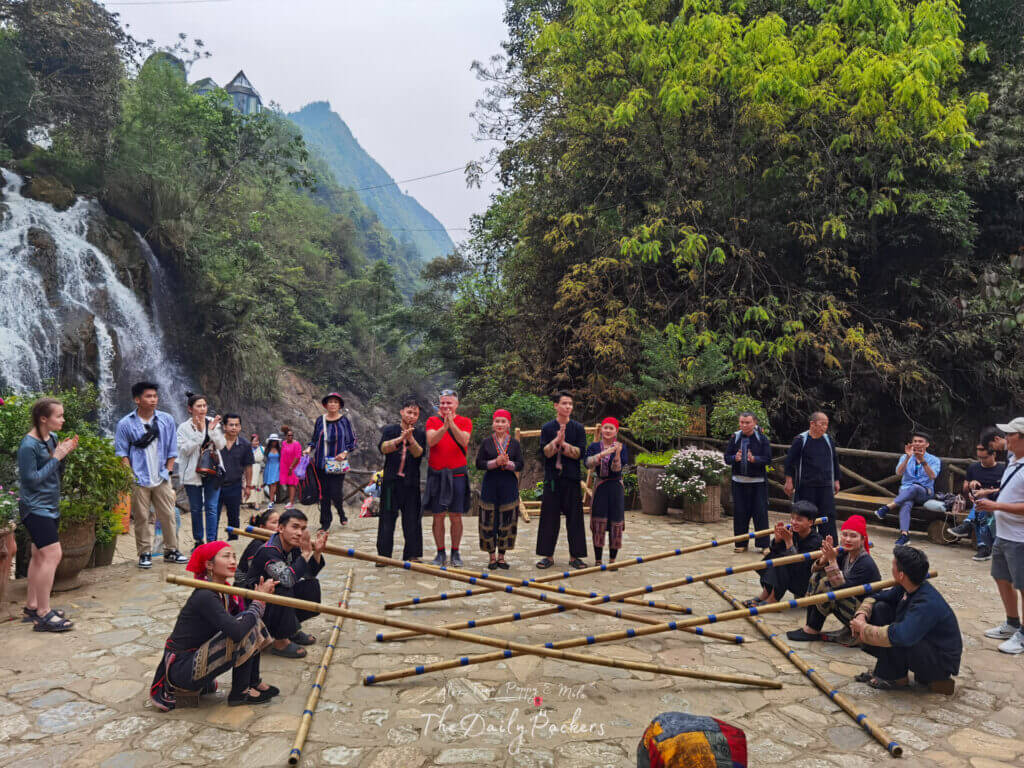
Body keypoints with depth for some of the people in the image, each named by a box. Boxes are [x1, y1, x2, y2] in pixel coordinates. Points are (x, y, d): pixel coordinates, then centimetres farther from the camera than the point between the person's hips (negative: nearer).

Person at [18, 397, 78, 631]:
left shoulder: (53, 437, 5)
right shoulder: (29, 445, -18)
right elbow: (32, 479, -19)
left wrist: (65, 452, -4)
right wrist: (56, 457, -19)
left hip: (50, 506, 9)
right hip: (35, 508, -9)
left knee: (40, 556, 17)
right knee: (52, 554, -13)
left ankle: (32, 605, 30)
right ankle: (43, 615, -7)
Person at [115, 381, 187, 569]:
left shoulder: (166, 420, 6)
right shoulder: (125, 424, -1)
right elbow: (122, 453, 0)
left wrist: (167, 470, 5)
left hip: (161, 478, 2)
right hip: (139, 480, -2)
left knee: (168, 515, 4)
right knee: (141, 518, 3)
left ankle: (171, 550, 15)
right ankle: (145, 553, 13)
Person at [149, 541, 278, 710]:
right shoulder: (205, 596, -24)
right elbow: (237, 631, -35)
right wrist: (258, 603, -22)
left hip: (197, 655, 9)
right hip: (181, 669, -9)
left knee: (251, 622, 3)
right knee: (245, 627, -21)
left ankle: (253, 683, 7)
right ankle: (240, 693, -5)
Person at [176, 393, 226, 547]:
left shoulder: (213, 422, 2)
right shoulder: (184, 427, -3)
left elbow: (220, 446, -4)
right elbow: (184, 449, -14)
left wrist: (212, 430, -19)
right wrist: (198, 432, -21)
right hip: (193, 473, -1)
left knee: (212, 507, -4)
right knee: (196, 509, 10)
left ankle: (211, 540, -1)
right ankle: (198, 541, 23)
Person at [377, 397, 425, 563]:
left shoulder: (420, 433, 9)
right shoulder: (390, 430, 7)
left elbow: (419, 453, -6)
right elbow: (383, 448, -10)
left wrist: (411, 439, -23)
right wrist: (401, 438, -25)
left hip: (411, 482, 1)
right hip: (391, 481, -1)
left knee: (412, 519, 2)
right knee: (387, 518, 1)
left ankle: (413, 554, 11)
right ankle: (383, 554, 9)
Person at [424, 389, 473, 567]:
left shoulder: (464, 422, 4)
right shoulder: (432, 421, 6)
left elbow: (464, 441, -14)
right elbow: (431, 441, -12)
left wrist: (452, 424, -26)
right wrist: (444, 427, -26)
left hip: (457, 474, -1)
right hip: (436, 474, 1)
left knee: (456, 516, 3)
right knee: (438, 516, 5)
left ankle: (455, 553, 15)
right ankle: (440, 554, 15)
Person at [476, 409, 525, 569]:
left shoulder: (515, 443, 6)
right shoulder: (486, 442, 4)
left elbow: (520, 465, 1)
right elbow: (479, 463, -2)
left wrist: (508, 463, -18)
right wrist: (496, 462, -16)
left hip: (509, 485, 1)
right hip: (490, 485, -1)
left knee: (507, 521, 3)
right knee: (489, 521, 0)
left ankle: (501, 556, 14)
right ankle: (491, 556, 11)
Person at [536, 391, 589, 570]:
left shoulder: (578, 428, 5)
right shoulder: (547, 428, 5)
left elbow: (580, 453, -5)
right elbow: (544, 453, -5)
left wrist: (563, 444, -14)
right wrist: (556, 440, -19)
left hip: (572, 478, 0)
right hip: (552, 478, 0)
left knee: (574, 518, 2)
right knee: (549, 517, 2)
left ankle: (575, 556, 11)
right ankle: (548, 555, 11)